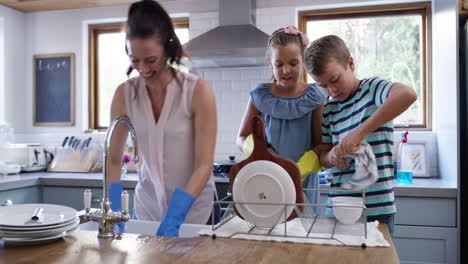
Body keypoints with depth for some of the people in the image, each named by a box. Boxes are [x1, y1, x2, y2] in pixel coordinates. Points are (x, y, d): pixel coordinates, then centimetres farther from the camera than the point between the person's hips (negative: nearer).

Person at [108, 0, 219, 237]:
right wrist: (115, 213, -15)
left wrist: (173, 220, -27)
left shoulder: (198, 91, -18)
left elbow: (204, 165, -20)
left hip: (193, 209, -3)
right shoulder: (125, 94, -7)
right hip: (147, 206, 3)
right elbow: (113, 160, -3)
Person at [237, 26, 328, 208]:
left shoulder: (314, 98, 0)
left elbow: (321, 144, 0)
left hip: (303, 184, 0)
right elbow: (242, 138, 8)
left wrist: (301, 170, -17)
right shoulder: (260, 97, 2)